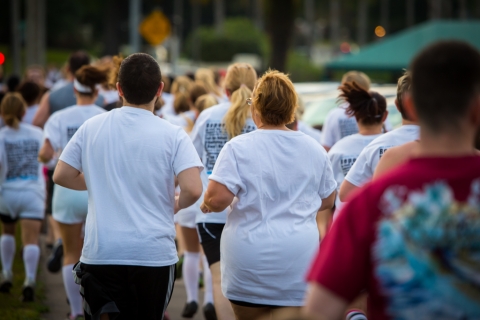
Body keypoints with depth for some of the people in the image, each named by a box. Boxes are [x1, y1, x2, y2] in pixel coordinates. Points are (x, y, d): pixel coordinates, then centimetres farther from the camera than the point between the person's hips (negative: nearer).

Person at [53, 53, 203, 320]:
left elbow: (62, 176, 6)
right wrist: (177, 205, 5)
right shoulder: (173, 135, -6)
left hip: (100, 251, 1)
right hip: (154, 254, -1)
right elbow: (193, 190, -16)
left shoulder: (92, 127, 2)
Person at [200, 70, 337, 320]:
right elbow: (327, 201, 15)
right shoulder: (314, 149, 4)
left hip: (250, 261, -2)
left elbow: (217, 199, -17)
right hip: (298, 261, 2)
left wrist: (206, 205, 5)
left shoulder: (238, 148, -9)